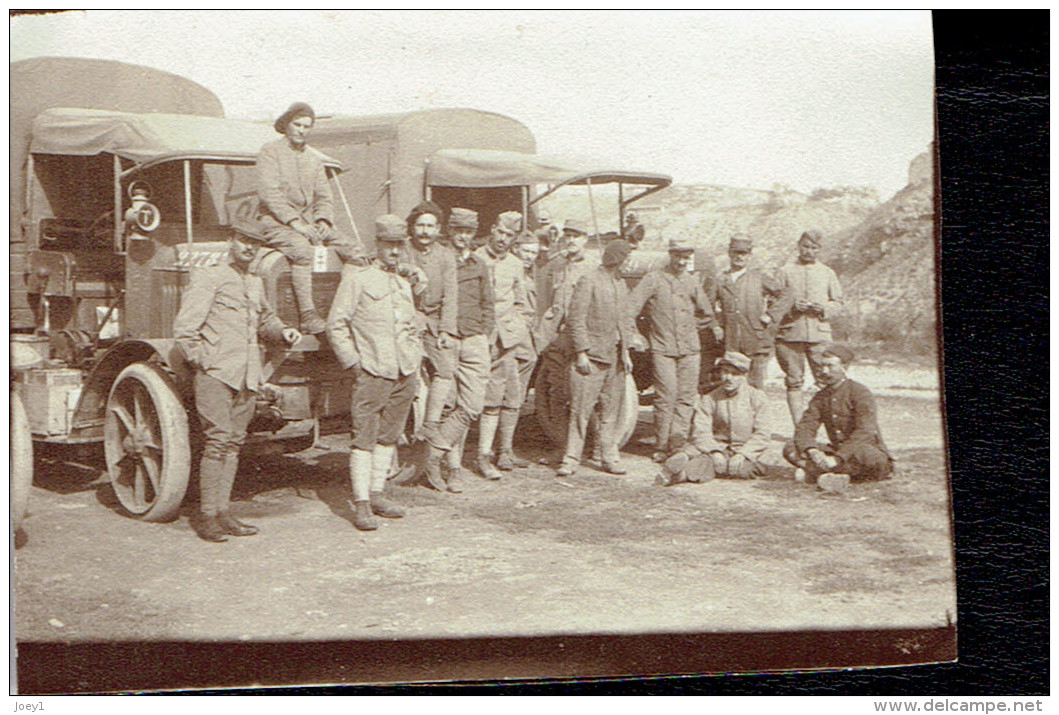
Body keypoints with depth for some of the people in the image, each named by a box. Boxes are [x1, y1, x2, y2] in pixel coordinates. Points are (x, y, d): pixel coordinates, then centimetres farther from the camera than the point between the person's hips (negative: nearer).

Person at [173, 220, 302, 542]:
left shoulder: (256, 284, 19)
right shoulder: (207, 277, -1)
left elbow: (264, 319, 34)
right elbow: (183, 328, -7)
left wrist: (283, 331, 14)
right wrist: (202, 362, -10)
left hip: (247, 377, 7)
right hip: (215, 373, -7)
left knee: (234, 442, 7)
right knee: (218, 440, -11)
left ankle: (222, 512, 13)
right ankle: (206, 515, -4)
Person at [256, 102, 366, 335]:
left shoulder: (314, 158, 19)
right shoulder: (270, 151, -1)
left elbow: (324, 197, 16)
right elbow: (268, 193, -12)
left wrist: (323, 222, -5)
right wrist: (295, 222, -20)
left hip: (308, 221, 7)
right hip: (276, 221, -6)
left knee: (354, 248, -10)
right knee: (302, 249, -36)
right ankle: (307, 315, -40)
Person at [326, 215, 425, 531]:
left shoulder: (406, 284, 18)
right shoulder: (358, 279, -1)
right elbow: (336, 324, -3)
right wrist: (352, 362, -8)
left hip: (405, 374, 6)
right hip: (372, 372, -6)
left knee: (389, 436, 9)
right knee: (364, 437, -7)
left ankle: (377, 494, 18)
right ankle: (361, 503, -5)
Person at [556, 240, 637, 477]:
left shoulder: (621, 284, 15)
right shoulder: (588, 281, -7)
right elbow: (576, 320, -11)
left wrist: (626, 352, 12)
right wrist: (581, 353, -15)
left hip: (615, 358, 7)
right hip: (591, 358, -7)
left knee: (611, 411, 9)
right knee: (581, 411, -5)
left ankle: (609, 457, 16)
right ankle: (571, 459, 0)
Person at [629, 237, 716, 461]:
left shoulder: (692, 282, 13)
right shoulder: (653, 279, 1)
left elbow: (707, 314, 25)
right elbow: (631, 308, -5)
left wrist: (692, 327, 16)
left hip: (690, 348, 4)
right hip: (662, 347, -4)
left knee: (687, 396, -2)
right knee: (666, 396, -7)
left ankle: (677, 441, -2)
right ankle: (662, 446, 0)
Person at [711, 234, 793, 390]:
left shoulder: (760, 277, 8)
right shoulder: (721, 280, 11)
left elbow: (785, 297, 8)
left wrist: (770, 316, -2)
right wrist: (715, 327, 5)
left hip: (756, 343, -1)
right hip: (730, 344, 1)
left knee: (755, 386, -2)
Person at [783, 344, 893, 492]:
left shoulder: (860, 393, -12)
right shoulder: (820, 398, 8)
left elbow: (865, 433, -23)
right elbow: (804, 428, -2)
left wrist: (837, 458, -32)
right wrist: (812, 451, -25)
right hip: (837, 452, 5)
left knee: (865, 453, -42)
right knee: (791, 449, -13)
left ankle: (812, 472, -33)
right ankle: (835, 474, -32)